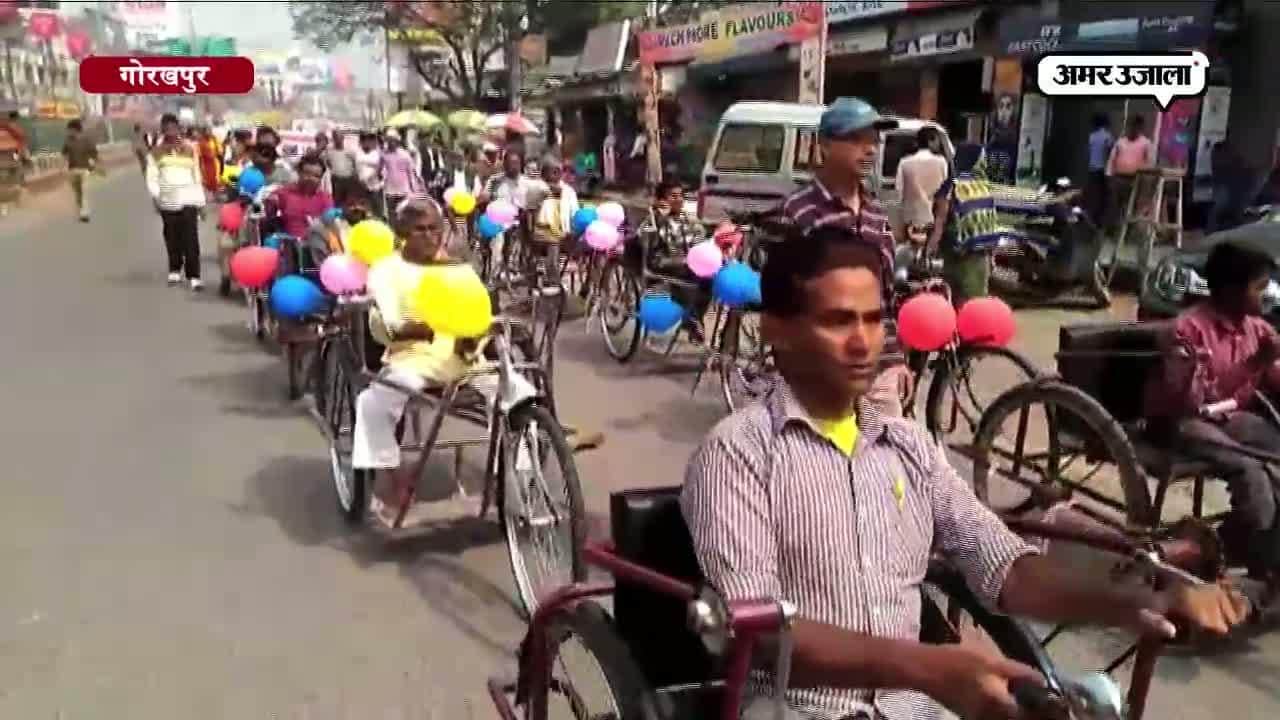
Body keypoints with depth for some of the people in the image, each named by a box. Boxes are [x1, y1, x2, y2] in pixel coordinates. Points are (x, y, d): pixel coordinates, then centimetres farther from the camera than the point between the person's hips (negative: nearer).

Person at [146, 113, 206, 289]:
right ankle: (175, 270, 23)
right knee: (172, 237, 8)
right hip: (168, 200, 1)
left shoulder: (190, 149, 11)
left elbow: (197, 176, 13)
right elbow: (151, 178, 5)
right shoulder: (156, 152, 8)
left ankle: (194, 275, -13)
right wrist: (155, 195, -12)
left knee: (190, 237, -10)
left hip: (188, 198, -1)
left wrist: (201, 200, 9)